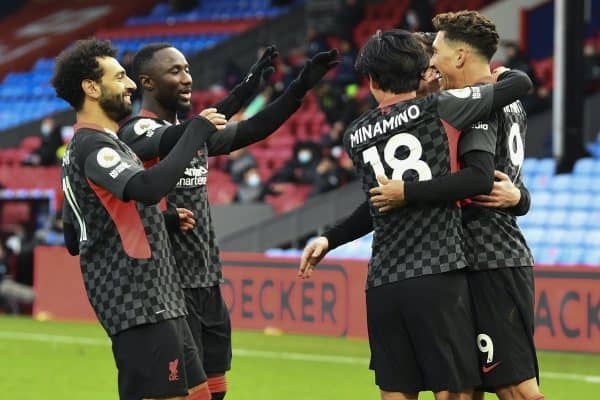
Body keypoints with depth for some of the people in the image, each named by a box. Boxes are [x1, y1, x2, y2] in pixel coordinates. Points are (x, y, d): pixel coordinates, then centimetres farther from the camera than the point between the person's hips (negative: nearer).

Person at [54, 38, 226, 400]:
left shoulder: (83, 147, 19)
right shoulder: (94, 146, -13)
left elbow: (73, 240, 23)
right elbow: (149, 188, -32)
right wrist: (197, 131, -22)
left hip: (157, 301, 10)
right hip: (140, 304, -10)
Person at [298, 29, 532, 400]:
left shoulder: (356, 136, 12)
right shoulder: (437, 110, -2)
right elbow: (521, 83, 3)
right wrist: (499, 74, 24)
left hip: (382, 284, 5)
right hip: (438, 277, -5)